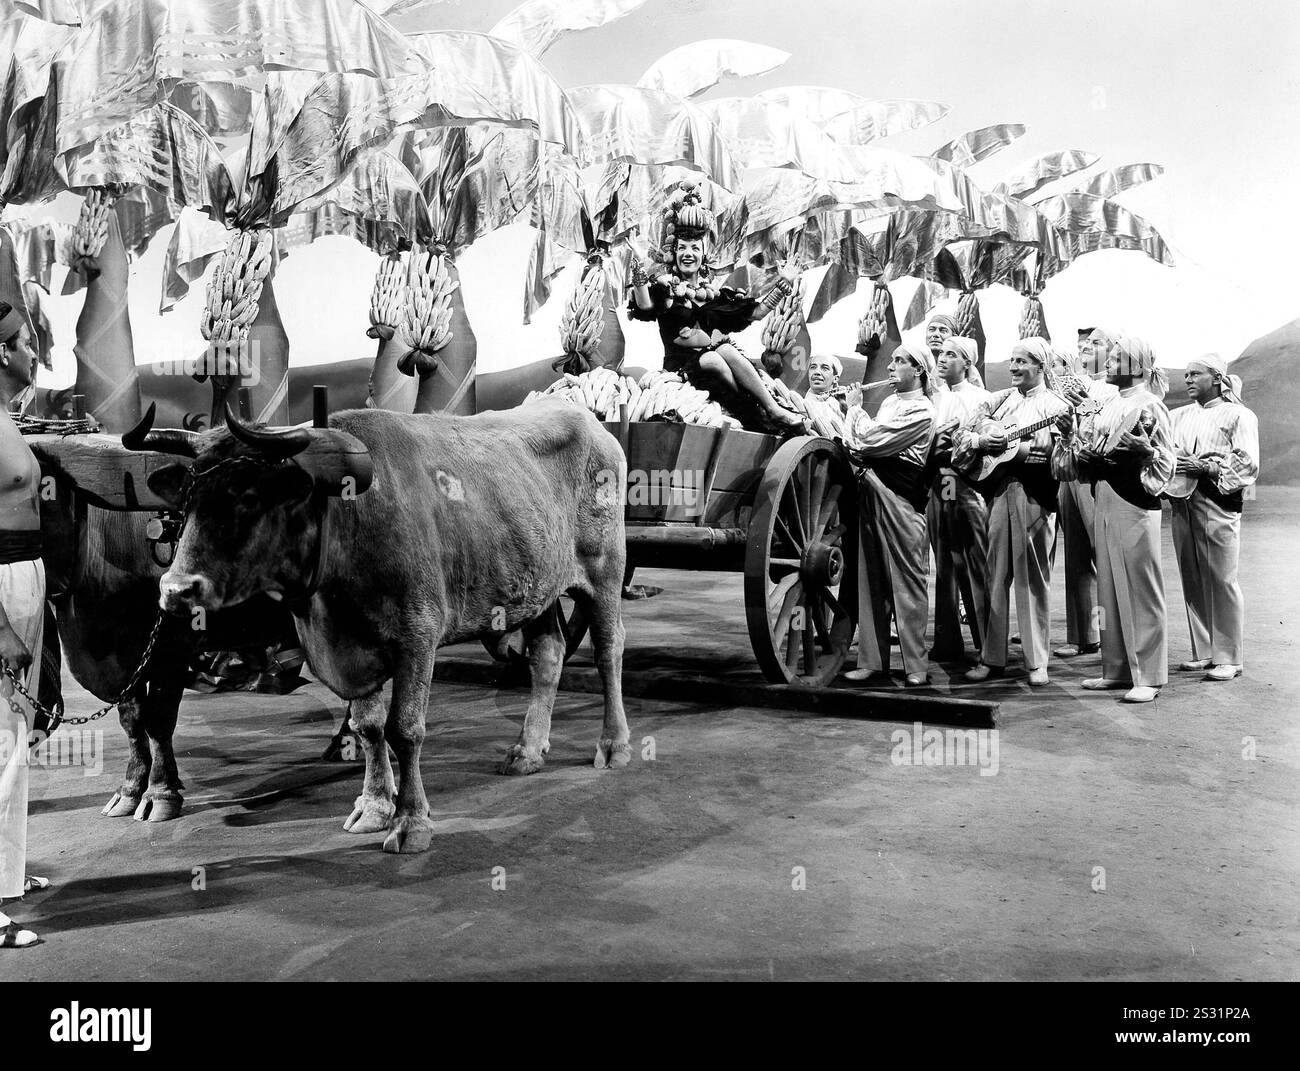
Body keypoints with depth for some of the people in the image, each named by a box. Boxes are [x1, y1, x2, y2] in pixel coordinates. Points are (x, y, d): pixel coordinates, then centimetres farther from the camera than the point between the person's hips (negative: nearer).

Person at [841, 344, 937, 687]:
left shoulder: (921, 410, -6)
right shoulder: (889, 402, 19)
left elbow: (873, 440, -14)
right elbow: (860, 445, 14)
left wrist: (856, 408, 1)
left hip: (899, 495, -8)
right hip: (870, 489, 8)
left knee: (906, 581, -4)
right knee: (870, 579, 7)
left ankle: (916, 666, 0)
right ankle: (871, 659, 12)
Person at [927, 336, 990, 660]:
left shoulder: (980, 398, 4)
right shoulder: (933, 400, 15)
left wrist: (949, 445, -15)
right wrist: (935, 442, -10)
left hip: (970, 485, -4)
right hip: (938, 486, 4)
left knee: (977, 565, -5)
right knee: (945, 566, 5)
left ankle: (988, 642, 1)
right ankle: (947, 641, 10)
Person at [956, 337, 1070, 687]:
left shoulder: (1055, 405, 2)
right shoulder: (998, 401, 16)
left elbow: (1055, 452, -11)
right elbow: (960, 435, 12)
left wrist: (1008, 446, -16)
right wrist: (981, 440, -8)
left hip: (1035, 494, -4)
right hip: (998, 490, 4)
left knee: (1033, 578, -2)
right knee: (995, 575, 4)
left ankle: (1037, 662, 5)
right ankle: (992, 658, 10)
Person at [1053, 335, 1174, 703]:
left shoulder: (1150, 407, -6)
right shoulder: (1108, 406, 16)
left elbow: (1165, 462, -9)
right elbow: (1088, 457, 17)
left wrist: (1139, 451, -24)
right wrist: (1071, 435, 2)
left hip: (1134, 505, -8)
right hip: (1103, 502, 8)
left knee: (1140, 590, -3)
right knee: (1109, 588, 11)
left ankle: (1148, 676, 3)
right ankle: (1116, 669, 20)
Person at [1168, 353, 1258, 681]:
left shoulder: (1238, 416, 2)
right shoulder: (1179, 416, 19)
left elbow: (1248, 465, -7)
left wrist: (1205, 468, -15)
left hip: (1218, 506, -5)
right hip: (1182, 503, 5)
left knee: (1221, 580, -5)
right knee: (1192, 581, 7)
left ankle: (1228, 658, 2)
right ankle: (1203, 652, 16)